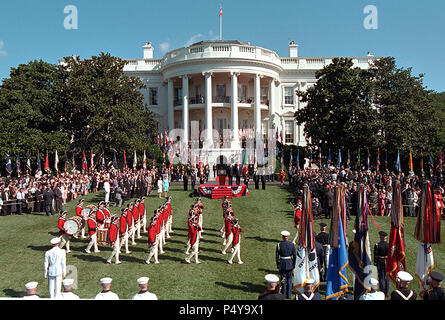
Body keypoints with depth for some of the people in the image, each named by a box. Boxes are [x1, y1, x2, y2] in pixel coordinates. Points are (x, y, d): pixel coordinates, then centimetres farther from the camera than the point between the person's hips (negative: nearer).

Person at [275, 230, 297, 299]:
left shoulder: (279, 245, -9)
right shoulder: (292, 244, -7)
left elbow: (277, 256, -5)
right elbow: (295, 256, -5)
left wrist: (278, 266, 6)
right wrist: (293, 265, 6)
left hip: (282, 264, -1)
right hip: (290, 264, 1)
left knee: (283, 280, 11)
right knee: (289, 280, 13)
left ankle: (284, 295, 15)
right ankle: (288, 295, 18)